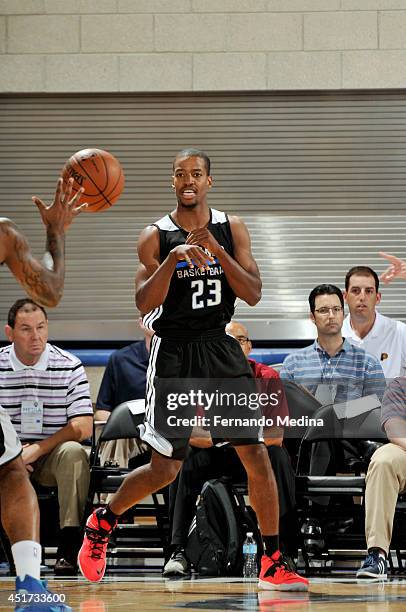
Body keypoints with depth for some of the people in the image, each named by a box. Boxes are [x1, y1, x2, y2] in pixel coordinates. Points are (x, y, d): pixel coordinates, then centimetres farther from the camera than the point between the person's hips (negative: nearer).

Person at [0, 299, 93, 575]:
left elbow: (83, 427, -9)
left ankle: (70, 545, -32)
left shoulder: (69, 366, -3)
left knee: (73, 452, -34)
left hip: (53, 453, -1)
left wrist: (37, 450, -17)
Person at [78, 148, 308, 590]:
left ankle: (273, 564, 1)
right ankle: (101, 522, 22)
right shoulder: (156, 236, -3)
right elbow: (144, 304, -11)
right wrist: (174, 258, -25)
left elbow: (253, 294, -4)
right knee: (164, 470, -4)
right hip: (175, 354, -3)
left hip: (221, 350, 3)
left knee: (257, 456, -5)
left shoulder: (231, 229, 3)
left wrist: (217, 251, -17)